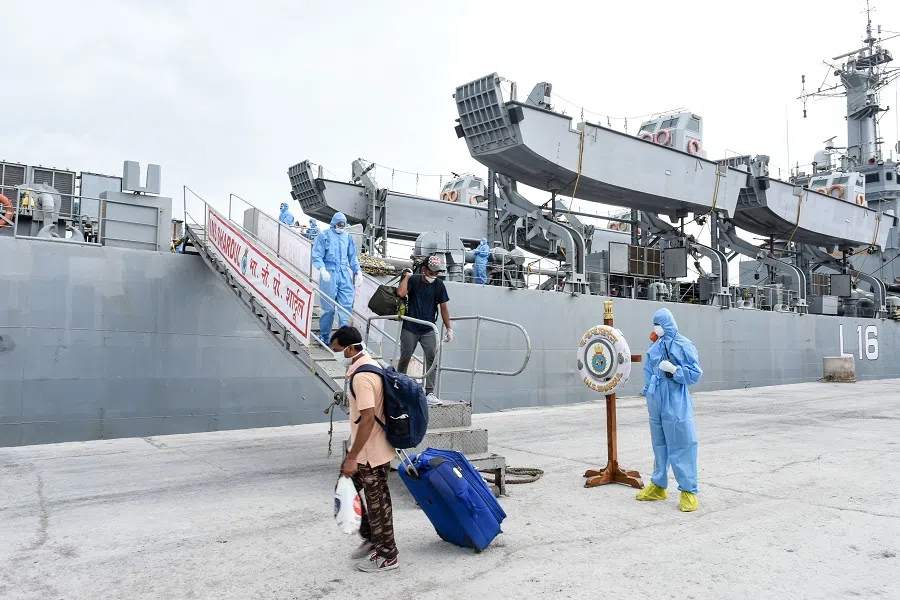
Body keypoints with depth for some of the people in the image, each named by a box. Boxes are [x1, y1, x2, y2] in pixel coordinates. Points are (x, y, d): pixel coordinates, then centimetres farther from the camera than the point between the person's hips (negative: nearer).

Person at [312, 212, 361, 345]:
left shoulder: (348, 237, 13)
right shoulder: (324, 236, 0)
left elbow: (353, 257, 20)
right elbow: (317, 255, -4)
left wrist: (357, 271, 11)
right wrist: (322, 269, -18)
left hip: (345, 274, 4)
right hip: (329, 274, -4)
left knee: (347, 305, -3)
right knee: (328, 307, 0)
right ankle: (325, 336, 15)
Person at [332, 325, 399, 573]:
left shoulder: (362, 376, -24)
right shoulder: (369, 366, 8)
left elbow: (367, 419, -29)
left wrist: (352, 457, -24)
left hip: (371, 453, -10)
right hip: (367, 449, 10)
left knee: (377, 502, 4)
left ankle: (387, 556, 21)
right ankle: (371, 538, 31)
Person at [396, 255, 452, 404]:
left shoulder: (439, 285, 1)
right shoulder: (413, 280, -5)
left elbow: (443, 308, 5)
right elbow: (401, 293, -24)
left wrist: (448, 328, 5)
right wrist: (406, 276, -13)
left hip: (428, 330, 2)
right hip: (410, 328, -2)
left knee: (432, 358, -10)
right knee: (405, 358, 7)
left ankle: (429, 392, -6)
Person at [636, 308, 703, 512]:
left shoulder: (683, 345, -8)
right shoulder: (655, 348, 8)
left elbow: (695, 374, -8)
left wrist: (673, 369, -20)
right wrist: (648, 393, 11)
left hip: (676, 405, -6)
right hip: (657, 403, 6)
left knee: (681, 446, -3)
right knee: (659, 445, 15)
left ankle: (688, 490, 7)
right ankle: (658, 486, 27)